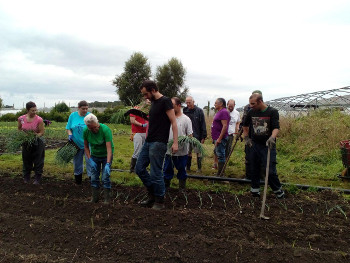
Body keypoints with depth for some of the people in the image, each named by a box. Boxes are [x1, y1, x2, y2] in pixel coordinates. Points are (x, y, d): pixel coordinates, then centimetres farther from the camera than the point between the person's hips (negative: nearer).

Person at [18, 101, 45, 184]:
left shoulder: (39, 119, -14)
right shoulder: (21, 119, -5)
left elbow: (42, 132, -9)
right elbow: (19, 129, 11)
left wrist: (35, 136, -25)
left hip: (37, 143, -3)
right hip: (26, 143, 3)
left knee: (38, 161, 4)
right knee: (26, 161, 15)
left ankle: (37, 179, 17)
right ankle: (26, 178, 31)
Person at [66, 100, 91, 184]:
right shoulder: (73, 115, 3)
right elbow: (68, 128, 9)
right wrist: (70, 135, -9)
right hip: (76, 144, 3)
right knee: (77, 162, 14)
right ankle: (78, 179, 30)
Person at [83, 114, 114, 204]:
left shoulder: (105, 129, -29)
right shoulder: (86, 131, -16)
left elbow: (109, 148, -33)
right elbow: (86, 146, -3)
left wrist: (107, 164, -41)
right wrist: (90, 160, -12)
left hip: (106, 156, -3)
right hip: (94, 156, 4)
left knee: (105, 177, -7)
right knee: (94, 177, 4)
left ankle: (107, 199, 7)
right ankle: (95, 198, 20)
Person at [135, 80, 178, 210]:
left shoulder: (165, 101, -10)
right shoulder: (153, 102, 16)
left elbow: (173, 122, -14)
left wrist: (175, 142, -20)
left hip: (158, 143, -9)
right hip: (148, 142, 9)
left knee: (155, 173, -3)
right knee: (139, 168, 12)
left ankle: (159, 202, 14)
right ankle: (152, 194, 26)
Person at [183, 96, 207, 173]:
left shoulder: (199, 111, -6)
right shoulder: (185, 111, 2)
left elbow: (203, 124, -5)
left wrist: (203, 136, -8)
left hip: (197, 136, -3)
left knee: (198, 152, 5)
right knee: (188, 152, 11)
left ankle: (199, 168, 15)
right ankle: (188, 167, 23)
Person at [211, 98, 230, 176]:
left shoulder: (224, 112, -15)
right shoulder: (219, 112, 16)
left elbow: (225, 126, -23)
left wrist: (219, 138, -25)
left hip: (220, 138, -11)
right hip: (217, 138, 11)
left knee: (220, 156, -5)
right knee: (217, 153, 18)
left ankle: (220, 174, 2)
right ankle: (219, 173, 28)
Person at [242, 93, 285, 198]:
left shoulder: (273, 112, -9)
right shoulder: (251, 112, 5)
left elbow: (276, 128, -19)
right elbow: (245, 125, 22)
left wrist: (272, 138, -38)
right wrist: (246, 137, 14)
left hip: (268, 146, -4)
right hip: (254, 144, 4)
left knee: (270, 170, -4)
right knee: (254, 169, 9)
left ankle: (278, 190, 17)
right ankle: (255, 189, 24)